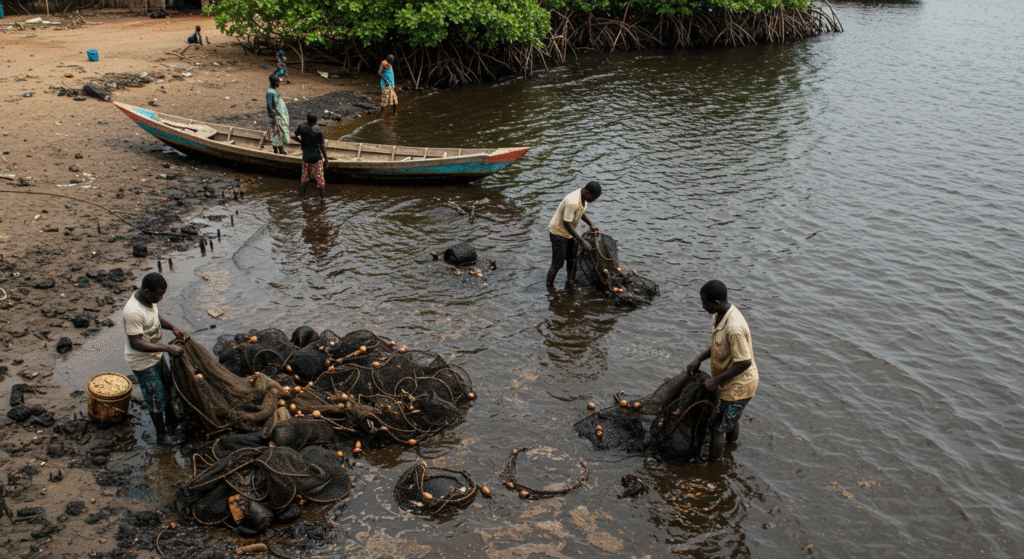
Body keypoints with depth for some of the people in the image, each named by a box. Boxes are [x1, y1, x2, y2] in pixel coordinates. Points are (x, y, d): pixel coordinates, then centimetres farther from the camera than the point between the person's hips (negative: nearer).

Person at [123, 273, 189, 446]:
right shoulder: (133, 312, -36)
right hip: (143, 362, -9)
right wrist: (167, 348, -34)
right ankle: (161, 435, 27)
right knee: (156, 397, 7)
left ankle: (170, 419, 50)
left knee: (167, 387, 26)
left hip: (156, 355, 9)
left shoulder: (149, 297, -8)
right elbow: (136, 343, -34)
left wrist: (173, 328, -5)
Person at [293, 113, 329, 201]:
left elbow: (295, 136, 9)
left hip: (306, 157, 4)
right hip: (317, 157, -4)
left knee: (304, 177, 16)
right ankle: (323, 197, 18)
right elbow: (322, 147, -12)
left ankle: (302, 196, 23)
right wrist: (326, 160, -4)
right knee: (319, 177, 8)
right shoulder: (318, 132, -17)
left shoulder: (302, 127, -7)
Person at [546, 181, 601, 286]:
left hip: (569, 233, 9)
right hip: (558, 232, -9)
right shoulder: (572, 202, -34)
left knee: (573, 259, 16)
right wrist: (582, 241, -28)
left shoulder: (584, 198, -5)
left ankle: (570, 282, 33)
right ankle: (549, 287, 10)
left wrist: (591, 224, 5)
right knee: (557, 264, -2)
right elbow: (567, 223, -30)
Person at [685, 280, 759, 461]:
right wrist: (698, 359, 0)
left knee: (718, 428, 5)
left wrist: (716, 381, -23)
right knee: (731, 420, 30)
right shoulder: (722, 314, -3)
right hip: (734, 383, 9)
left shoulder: (734, 328, -35)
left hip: (738, 386, -9)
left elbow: (744, 362, -31)